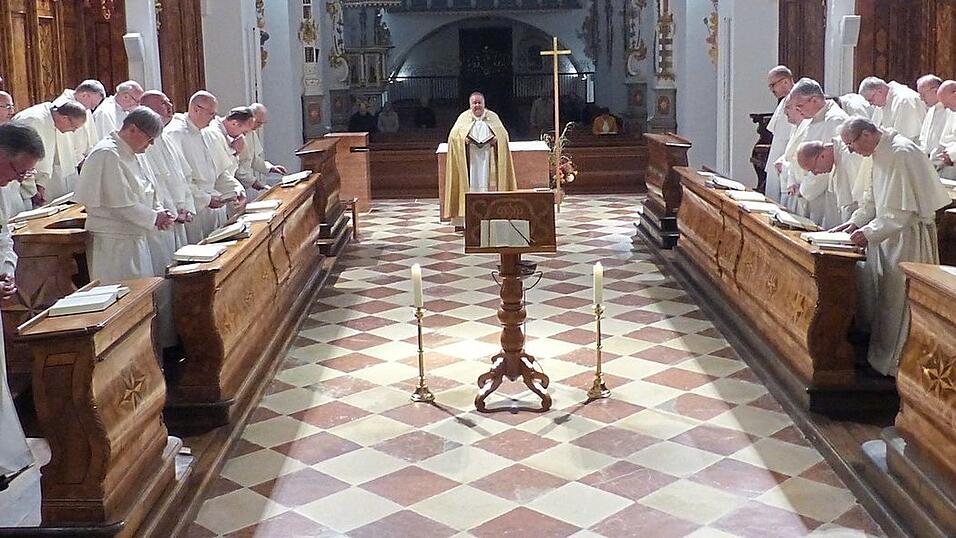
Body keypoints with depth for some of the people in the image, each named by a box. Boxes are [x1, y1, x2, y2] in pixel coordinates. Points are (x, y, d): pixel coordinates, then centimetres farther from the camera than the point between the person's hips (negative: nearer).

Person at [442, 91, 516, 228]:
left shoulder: (493, 117, 13)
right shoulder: (464, 117, 10)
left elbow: (503, 133, 8)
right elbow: (453, 134, 3)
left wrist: (496, 138, -14)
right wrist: (463, 138, -18)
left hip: (488, 159, 1)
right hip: (469, 159, -1)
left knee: (488, 184, -4)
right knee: (470, 185, -7)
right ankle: (462, 220, -10)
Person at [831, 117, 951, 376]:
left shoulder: (901, 154, -22)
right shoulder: (881, 152, 8)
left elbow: (904, 210, -24)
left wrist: (868, 233, -21)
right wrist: (856, 221, 9)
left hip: (908, 235, -10)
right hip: (889, 230, 10)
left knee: (897, 301, -2)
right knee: (872, 293, 15)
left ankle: (895, 364, 9)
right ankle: (877, 355, 27)